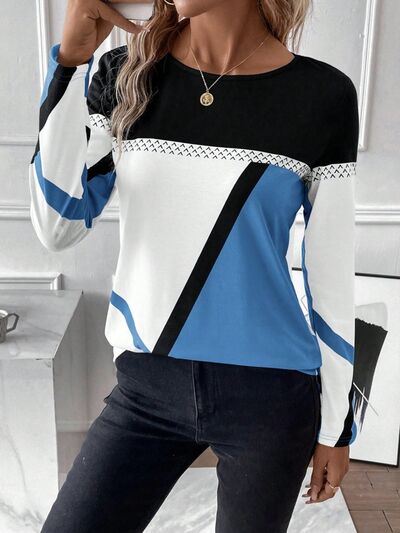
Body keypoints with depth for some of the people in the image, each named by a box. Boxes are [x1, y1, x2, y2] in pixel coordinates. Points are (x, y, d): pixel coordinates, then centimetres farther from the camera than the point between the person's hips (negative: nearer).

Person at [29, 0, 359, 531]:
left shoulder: (322, 94, -7)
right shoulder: (126, 75, 0)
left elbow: (332, 271, -2)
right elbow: (60, 227, -9)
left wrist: (336, 422, 4)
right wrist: (72, 56, -15)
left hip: (270, 394, -1)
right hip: (146, 387, 2)